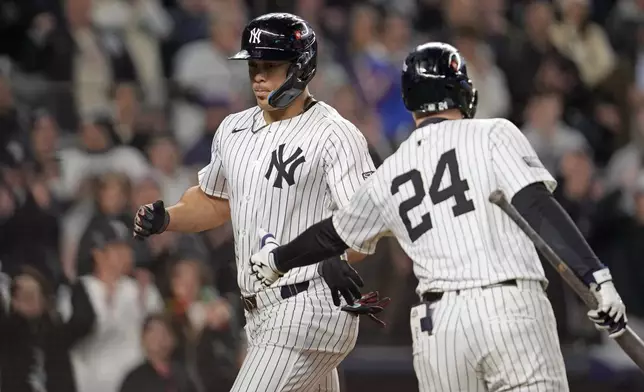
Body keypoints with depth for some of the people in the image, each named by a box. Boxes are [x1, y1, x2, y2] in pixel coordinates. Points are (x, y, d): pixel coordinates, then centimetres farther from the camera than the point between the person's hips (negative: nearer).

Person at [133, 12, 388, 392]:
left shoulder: (335, 135, -11)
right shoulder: (233, 130, 13)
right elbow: (213, 202, 27)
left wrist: (338, 259, -39)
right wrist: (165, 219, 7)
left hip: (311, 307, -8)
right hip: (262, 316, 8)